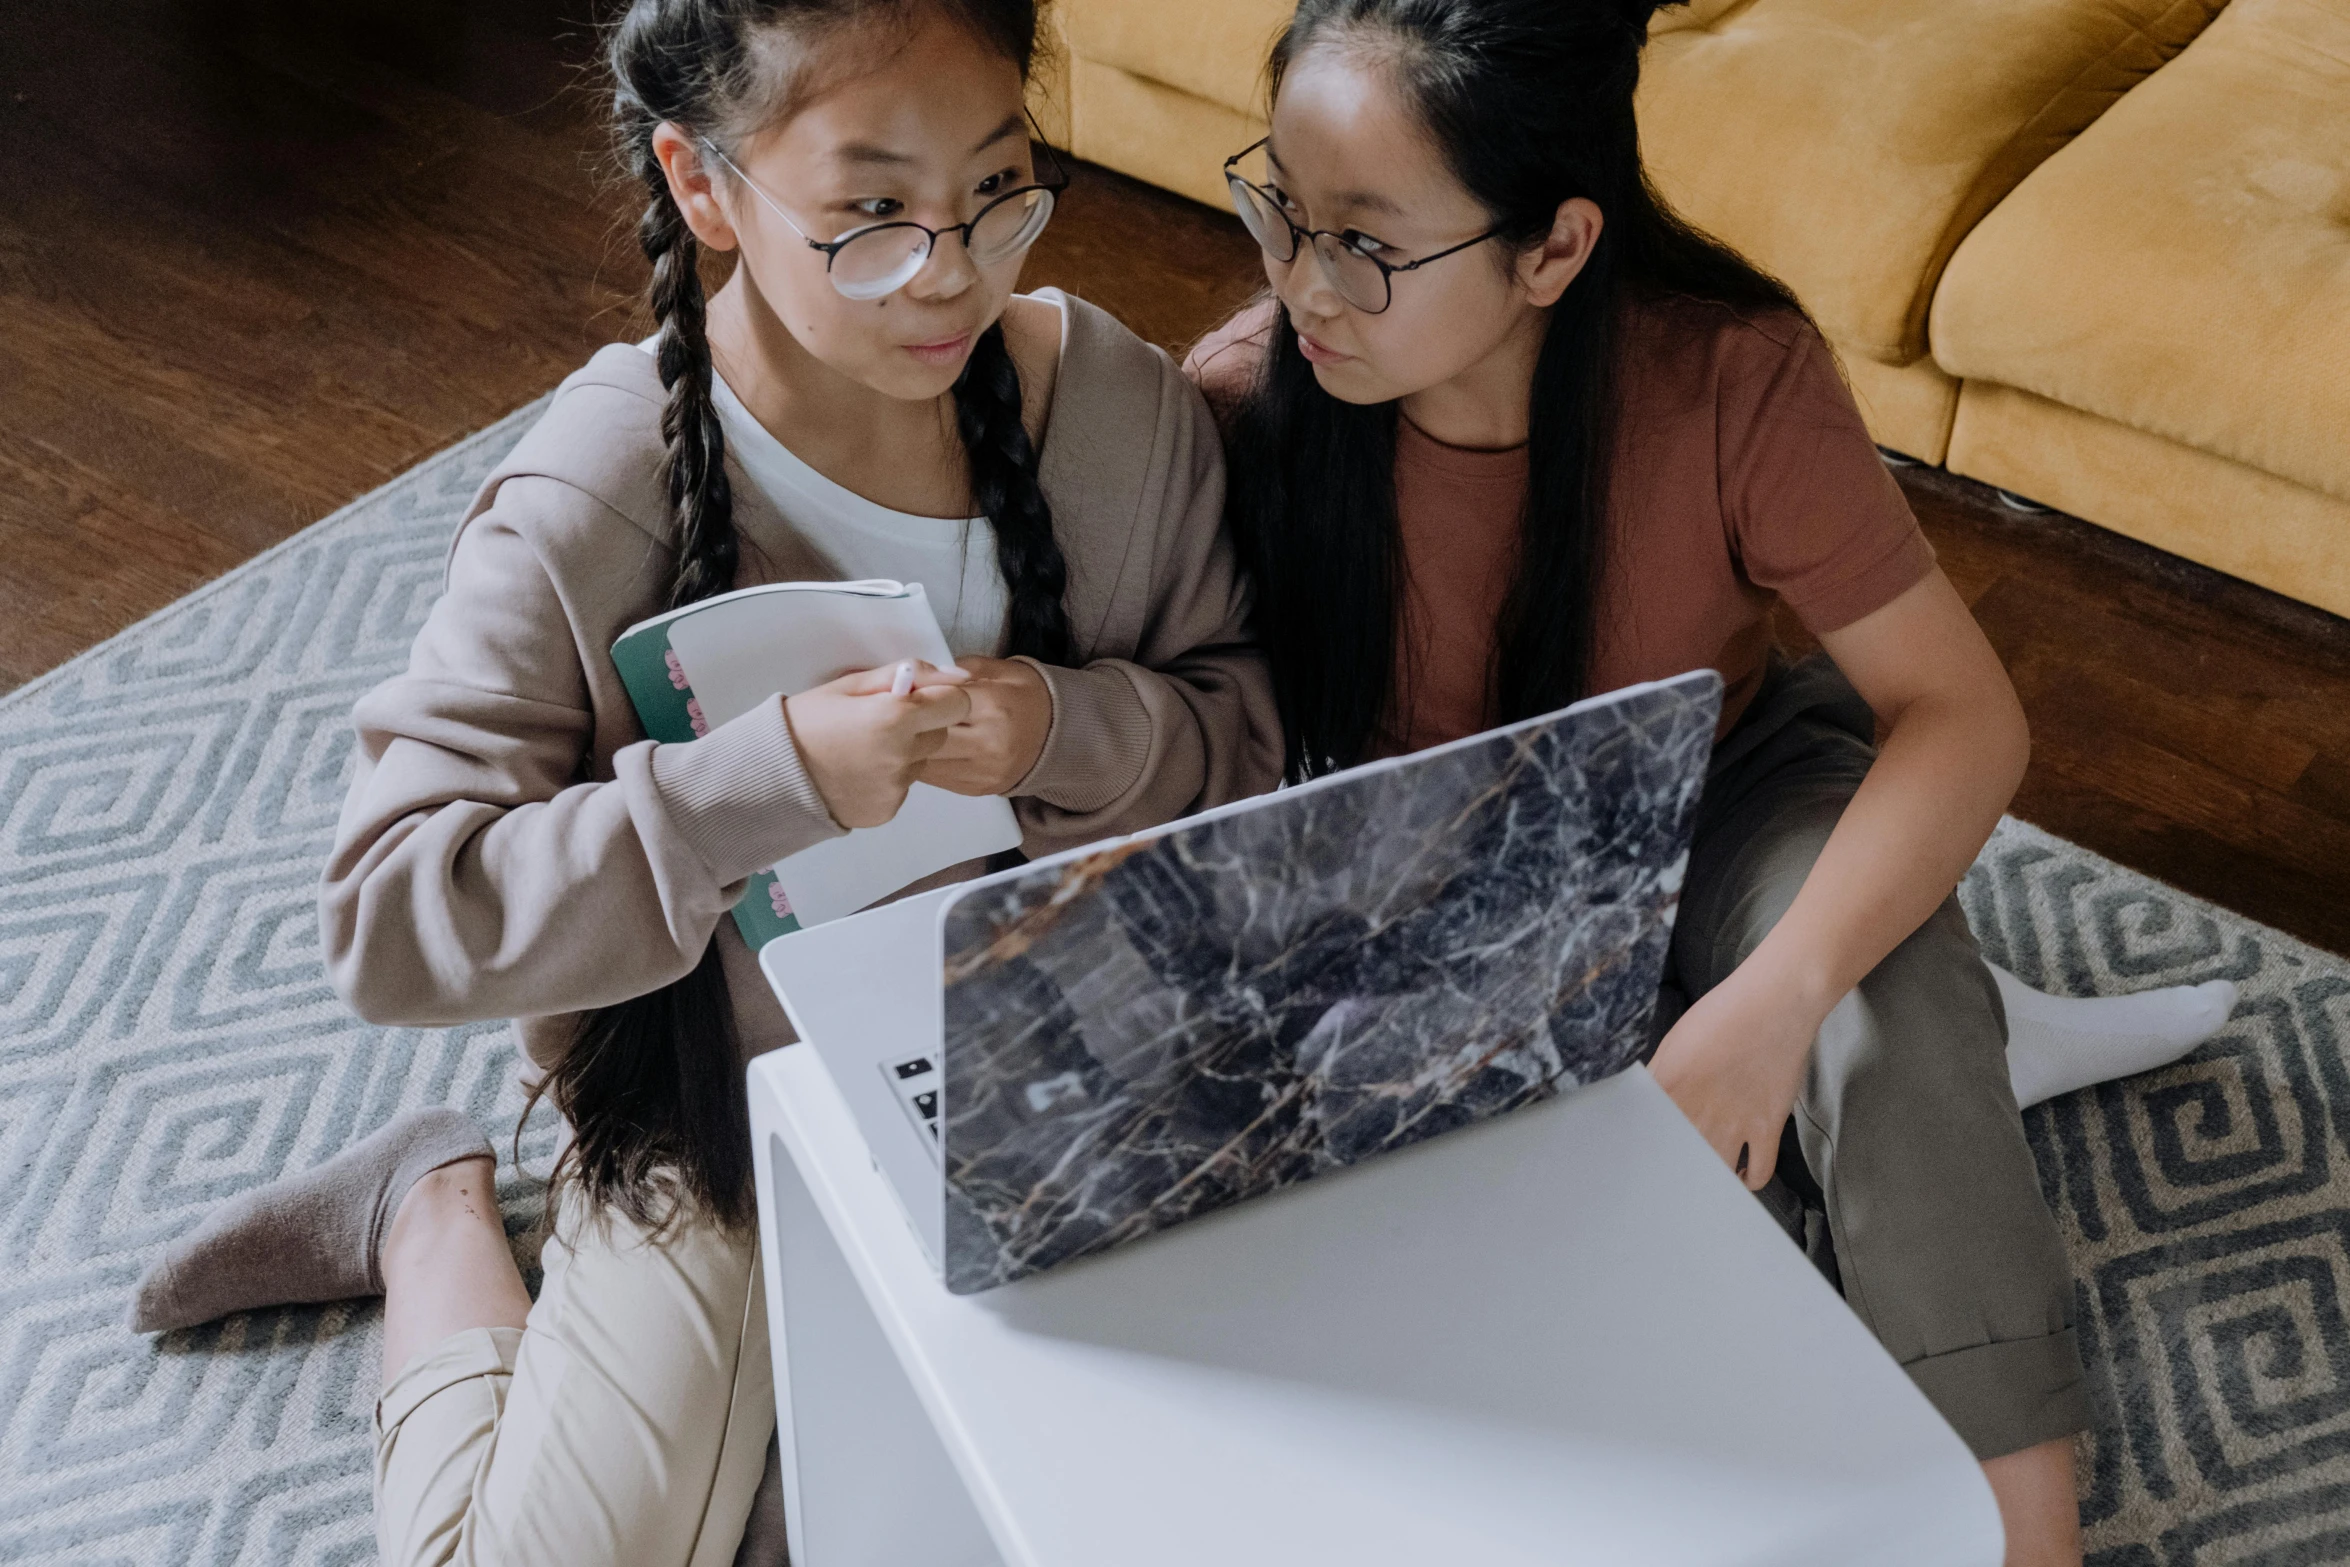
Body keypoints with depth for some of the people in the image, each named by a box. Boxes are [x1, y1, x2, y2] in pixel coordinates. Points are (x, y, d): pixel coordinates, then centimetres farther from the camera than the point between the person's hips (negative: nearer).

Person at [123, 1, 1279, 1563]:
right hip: (722, 1099, -3)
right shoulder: (593, 506, -25)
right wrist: (764, 780, -37)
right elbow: (390, 922, -25)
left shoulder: (1125, 404, -15)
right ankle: (440, 1207, 27)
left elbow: (1249, 735, -4)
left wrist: (1072, 732, -28)